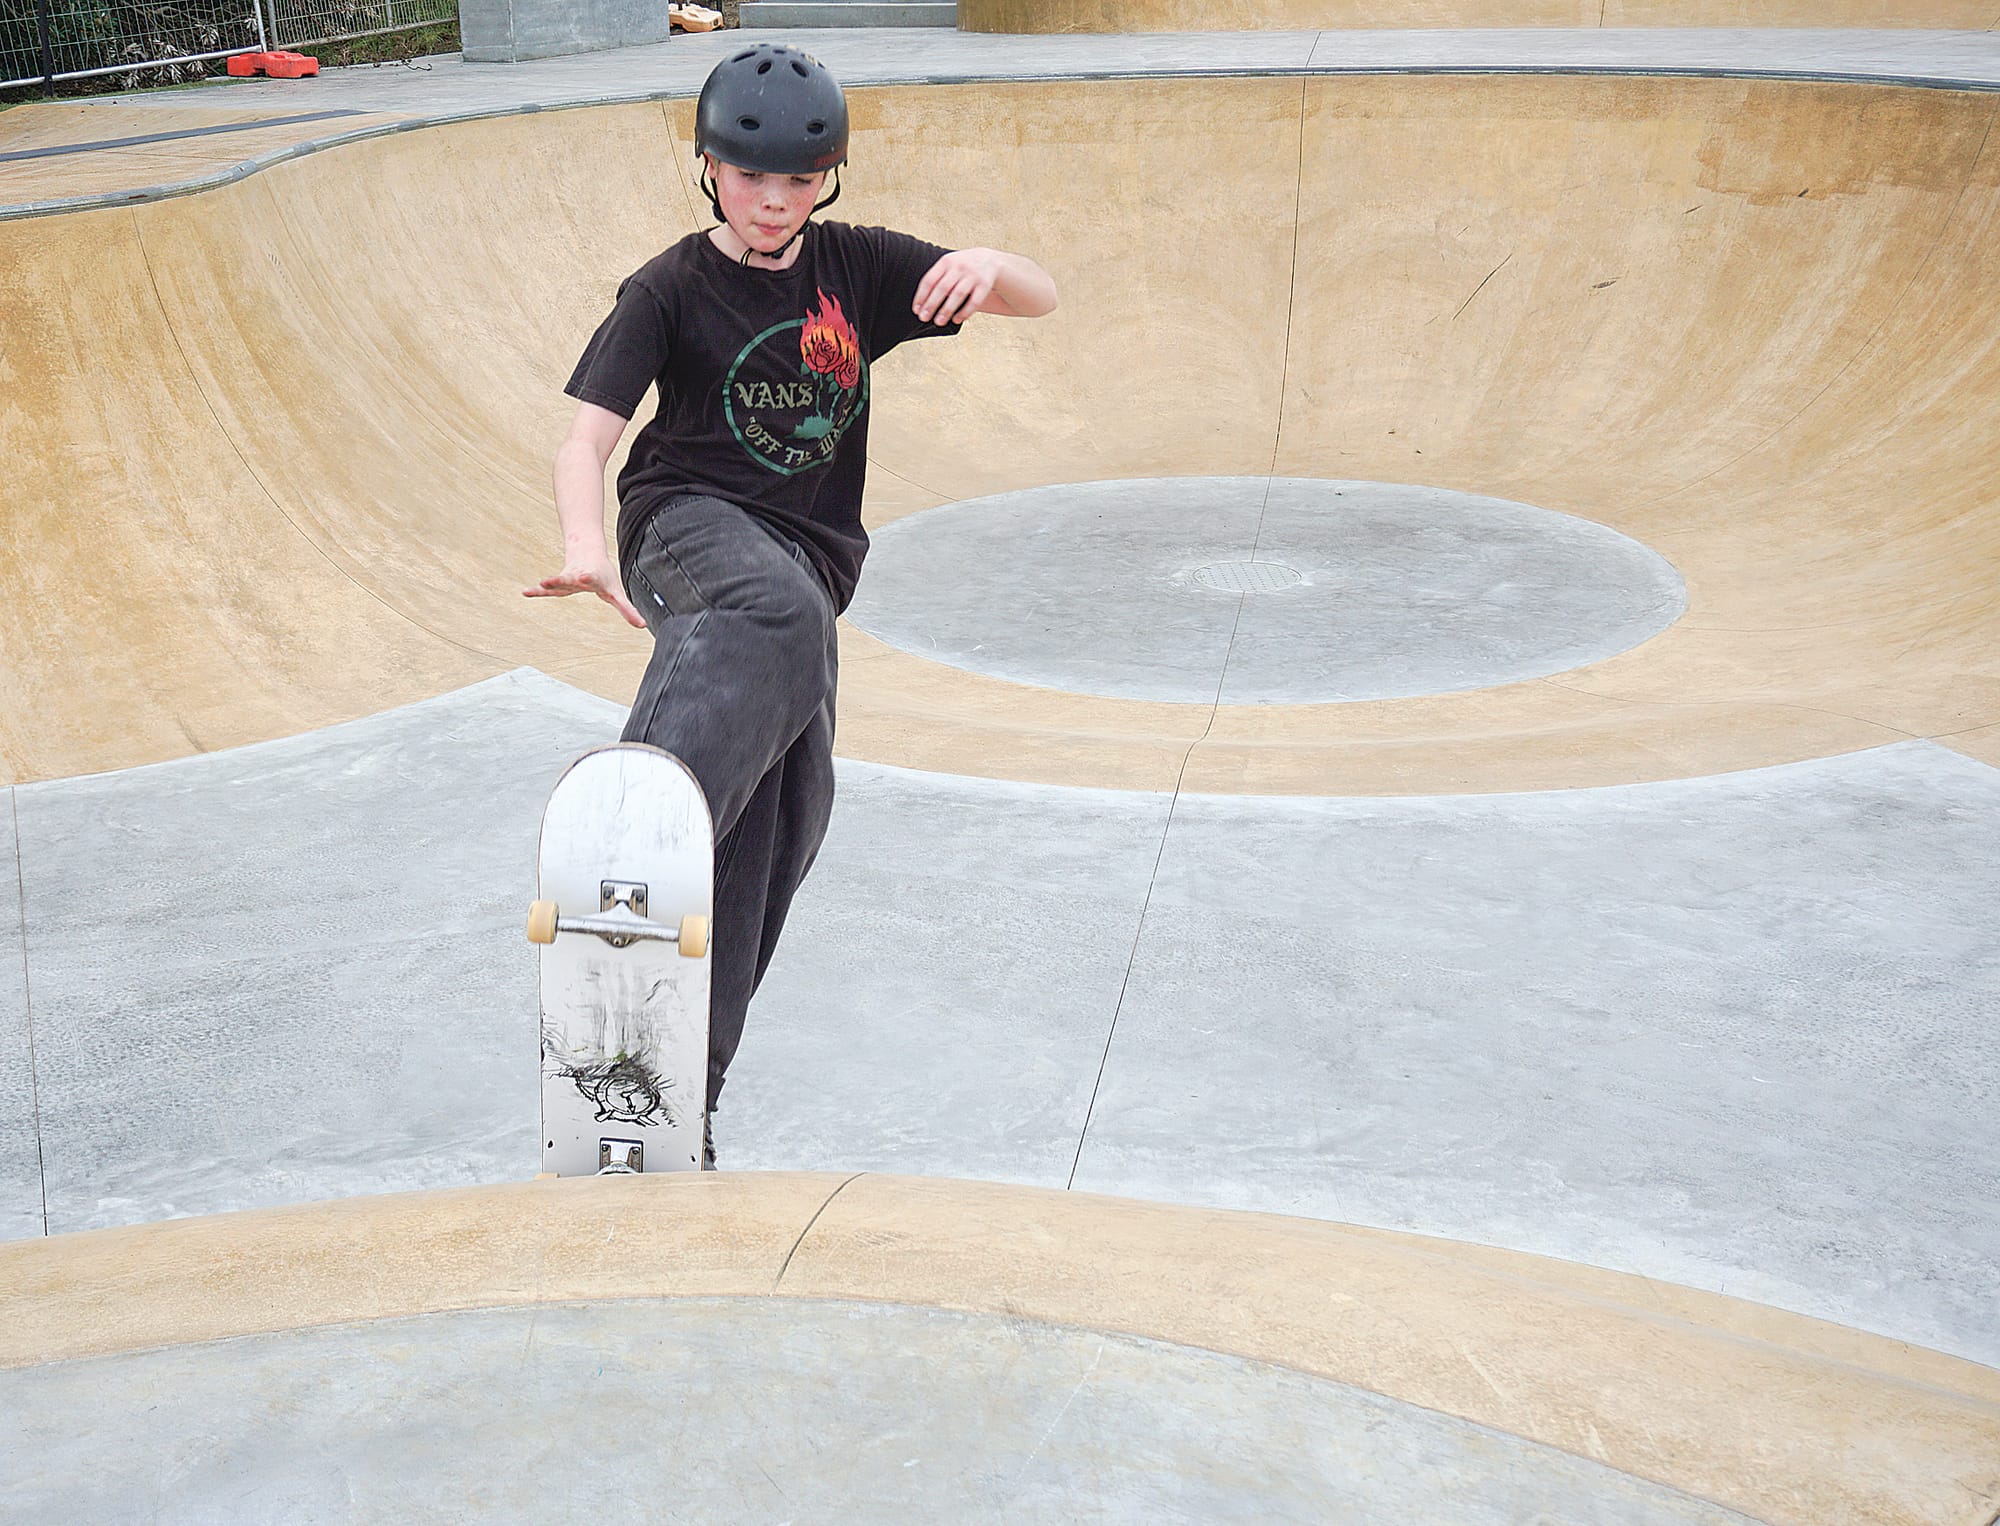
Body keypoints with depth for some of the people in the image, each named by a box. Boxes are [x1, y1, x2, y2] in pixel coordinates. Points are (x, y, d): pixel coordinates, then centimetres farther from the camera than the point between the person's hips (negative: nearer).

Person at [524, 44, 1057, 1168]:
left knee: (784, 819, -3)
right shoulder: (670, 292, -1)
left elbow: (1043, 300, 8)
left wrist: (986, 265, -17)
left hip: (805, 560, 4)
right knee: (779, 617, -40)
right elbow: (587, 440, -13)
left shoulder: (852, 266, 8)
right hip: (691, 526, -4)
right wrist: (586, 543, -35)